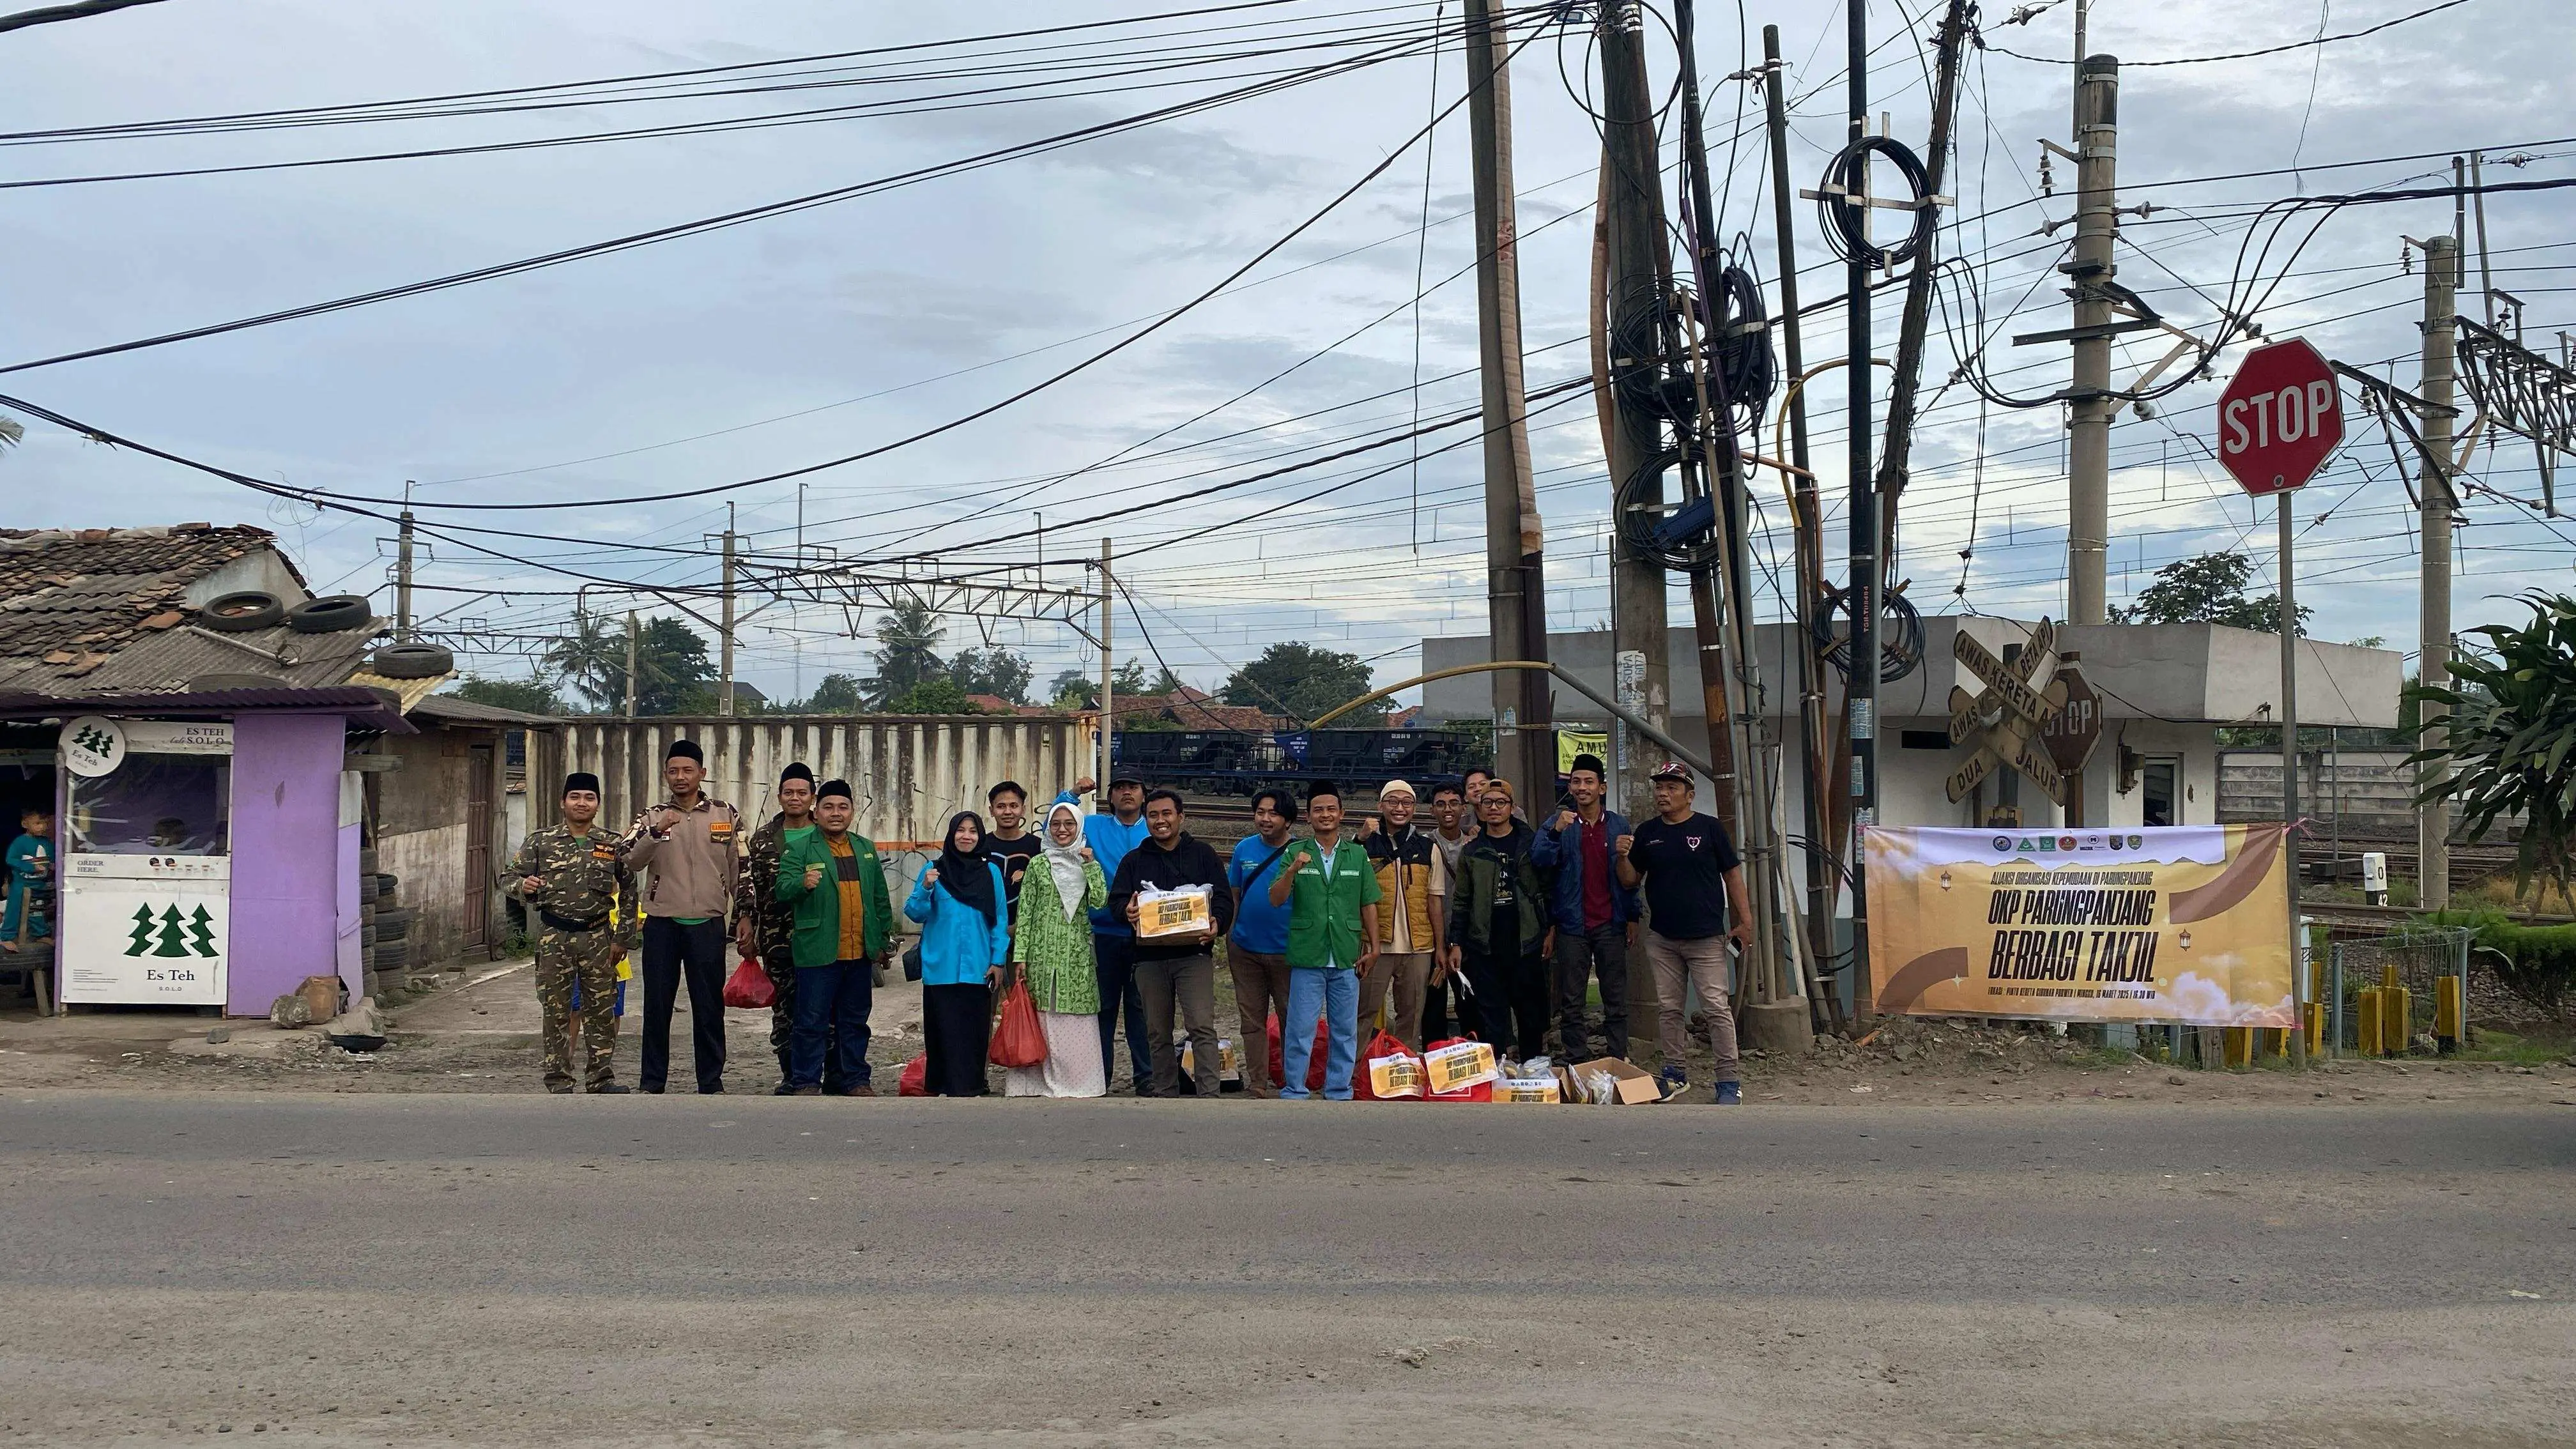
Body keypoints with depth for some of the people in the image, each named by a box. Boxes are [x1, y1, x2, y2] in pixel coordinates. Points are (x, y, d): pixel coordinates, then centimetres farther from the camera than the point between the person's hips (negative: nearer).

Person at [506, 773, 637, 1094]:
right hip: (554, 936, -1)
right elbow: (513, 878, 5)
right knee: (555, 1010, 3)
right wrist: (524, 886, -19)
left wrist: (623, 938, 2)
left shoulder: (613, 845, 4)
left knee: (602, 1009, 4)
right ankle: (559, 1081, 11)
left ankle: (601, 1077, 14)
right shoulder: (540, 841, 3)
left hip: (598, 936, 1)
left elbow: (628, 893, 7)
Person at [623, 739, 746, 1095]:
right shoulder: (652, 817, 6)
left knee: (709, 1005, 4)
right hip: (661, 925, 0)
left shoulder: (727, 815, 6)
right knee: (657, 1005, 5)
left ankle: (712, 1081, 12)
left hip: (708, 925, 0)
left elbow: (741, 869, 7)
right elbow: (630, 861, -9)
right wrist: (656, 831, -25)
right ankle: (652, 1081, 14)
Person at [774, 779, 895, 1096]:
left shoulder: (866, 848, 15)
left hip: (860, 952, 5)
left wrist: (884, 939, 15)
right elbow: (782, 888, -13)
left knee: (854, 1020, 12)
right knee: (813, 1021, -1)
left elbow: (880, 898, 19)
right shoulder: (798, 848, -1)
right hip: (818, 951, -5)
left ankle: (853, 1079, 21)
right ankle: (805, 1082, 7)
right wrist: (803, 884, -34)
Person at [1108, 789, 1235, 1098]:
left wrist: (1216, 924, -16)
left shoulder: (1202, 854, 9)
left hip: (1194, 954, -3)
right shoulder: (1134, 860, 15)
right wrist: (1127, 911, -17)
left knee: (1202, 1026, -13)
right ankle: (1165, 1095, 16)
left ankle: (1208, 1095, -14)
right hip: (1149, 956, 3)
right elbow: (1115, 900, 7)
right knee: (1158, 1032, 8)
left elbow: (1224, 898, 4)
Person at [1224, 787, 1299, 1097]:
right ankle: (1256, 1086, 16)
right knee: (1252, 1021, 8)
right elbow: (1233, 897, 10)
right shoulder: (1244, 848, 5)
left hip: (1286, 952, -3)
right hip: (1246, 950, 3)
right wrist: (1228, 942, 8)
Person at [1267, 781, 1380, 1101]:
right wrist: (1292, 870, -21)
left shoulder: (1358, 855, 8)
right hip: (1307, 956, -2)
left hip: (1347, 957, 2)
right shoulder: (1295, 853, 3)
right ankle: (1293, 1095, 8)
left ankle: (1339, 1095, 19)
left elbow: (1368, 905, 11)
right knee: (1299, 1031, 0)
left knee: (1344, 1032, 9)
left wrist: (1373, 947, 6)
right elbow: (1276, 899, -5)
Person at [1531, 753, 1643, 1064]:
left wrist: (1632, 917, 5)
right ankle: (1577, 1066, 10)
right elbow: (1539, 860, -12)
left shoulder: (1619, 825, 5)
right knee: (1571, 1003, 3)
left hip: (1611, 924, 1)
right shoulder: (1559, 823, 2)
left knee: (1616, 1001, 5)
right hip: (1572, 925, 0)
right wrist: (1556, 831, -27)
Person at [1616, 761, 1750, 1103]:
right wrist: (1623, 857, -9)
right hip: (1662, 938, 4)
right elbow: (1630, 881, 11)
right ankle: (1675, 1073, 22)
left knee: (1717, 1008, -5)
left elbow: (1732, 875, 1)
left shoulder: (1709, 828, -2)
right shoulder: (1646, 833, 8)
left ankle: (1729, 1080, 1)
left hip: (1706, 937, -4)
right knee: (1668, 1008, 10)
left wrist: (1744, 921, -3)